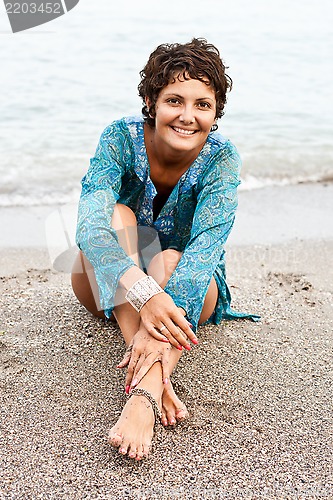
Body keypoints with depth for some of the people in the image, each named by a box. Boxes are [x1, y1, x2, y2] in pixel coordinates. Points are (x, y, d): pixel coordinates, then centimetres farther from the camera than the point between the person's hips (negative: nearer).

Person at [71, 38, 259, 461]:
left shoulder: (221, 159, -21)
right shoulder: (121, 138, -21)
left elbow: (206, 246, -36)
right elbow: (90, 226, -35)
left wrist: (157, 332, -52)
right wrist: (144, 295, -53)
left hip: (187, 286, 0)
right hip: (111, 286, 1)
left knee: (169, 260, -33)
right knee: (117, 214, -30)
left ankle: (145, 394, -51)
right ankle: (157, 377, -43)